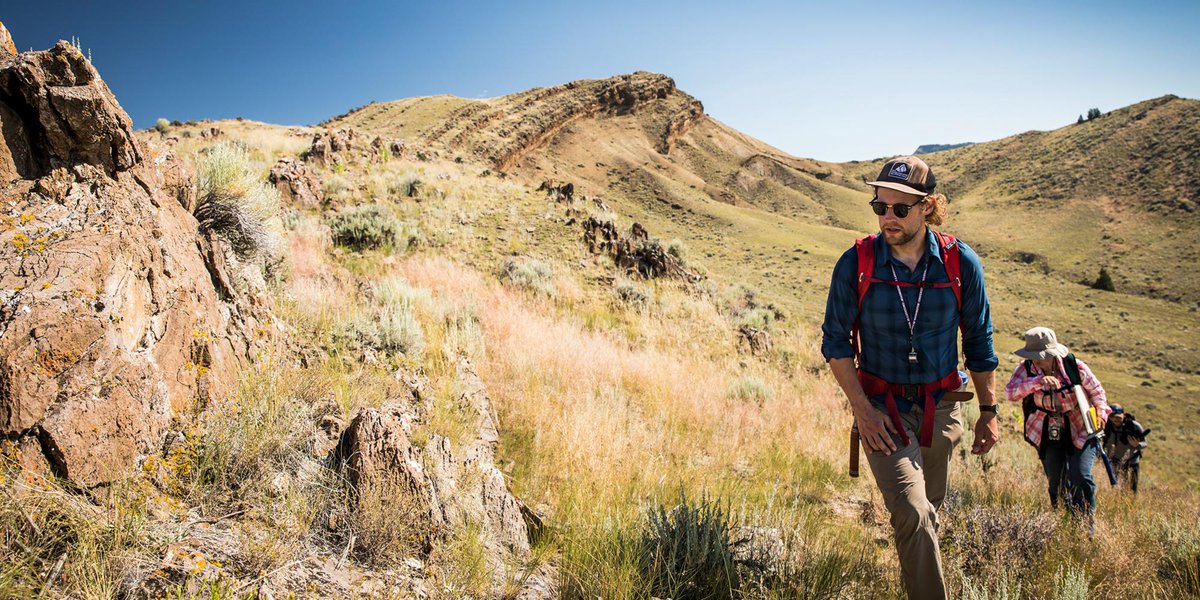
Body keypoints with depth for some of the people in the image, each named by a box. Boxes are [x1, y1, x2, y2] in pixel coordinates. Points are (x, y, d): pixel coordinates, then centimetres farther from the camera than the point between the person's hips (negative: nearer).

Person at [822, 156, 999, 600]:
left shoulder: (960, 263, -6)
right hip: (881, 407, -3)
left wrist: (988, 411, 7)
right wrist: (862, 409, -12)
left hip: (940, 408, 3)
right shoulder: (856, 263, -11)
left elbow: (979, 342, 5)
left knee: (928, 511, 18)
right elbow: (835, 341, -5)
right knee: (913, 514, -19)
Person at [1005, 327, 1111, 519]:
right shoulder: (1026, 369, -13)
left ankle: (1085, 528, 1)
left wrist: (1100, 413, -15)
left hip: (1080, 431, -2)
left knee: (1081, 479, -15)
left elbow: (1096, 391, 2)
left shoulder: (1075, 366, -14)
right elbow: (1011, 392, -30)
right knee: (1055, 482, 9)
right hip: (1048, 434, 2)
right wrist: (1038, 381, -43)